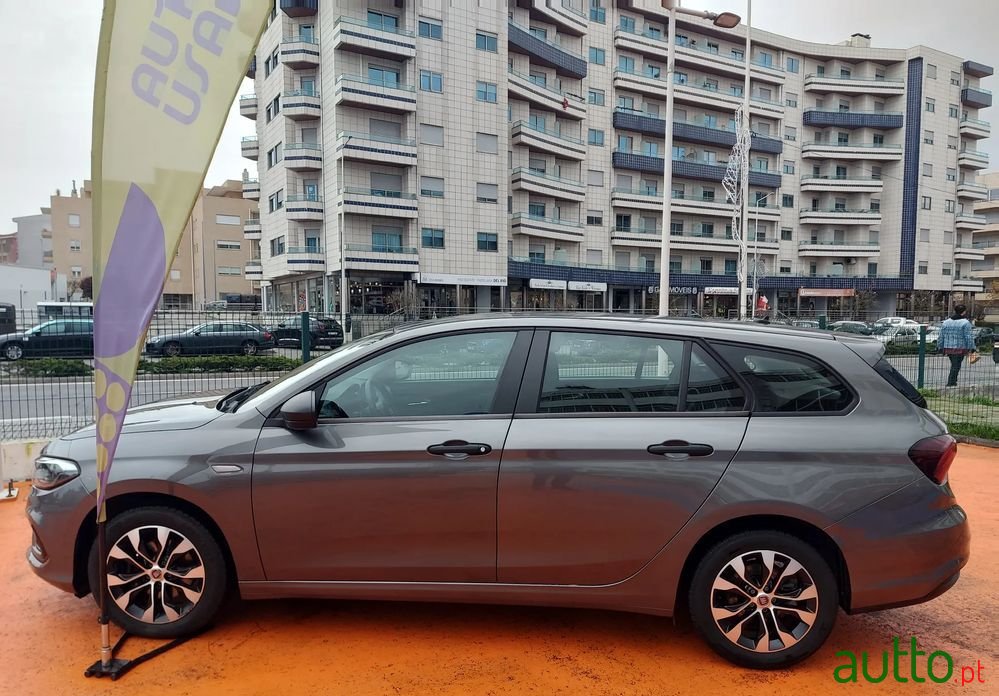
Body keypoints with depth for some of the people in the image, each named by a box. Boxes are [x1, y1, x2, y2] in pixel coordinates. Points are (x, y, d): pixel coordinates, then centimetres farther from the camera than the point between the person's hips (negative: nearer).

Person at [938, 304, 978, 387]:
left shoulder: (946, 322, 10)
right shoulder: (965, 323, -8)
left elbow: (941, 336, 12)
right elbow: (969, 337, -10)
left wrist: (941, 347, 17)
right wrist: (972, 348, -5)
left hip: (948, 348, 6)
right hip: (960, 348, -6)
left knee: (954, 365, 18)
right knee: (956, 366, 0)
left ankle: (952, 381, 21)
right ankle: (951, 382, -2)